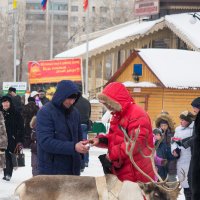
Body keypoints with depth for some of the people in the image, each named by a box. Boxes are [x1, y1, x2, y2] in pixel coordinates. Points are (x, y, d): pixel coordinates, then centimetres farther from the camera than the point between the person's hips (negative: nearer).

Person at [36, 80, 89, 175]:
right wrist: (73, 147, -27)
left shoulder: (74, 112, 9)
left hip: (72, 169, 6)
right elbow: (46, 142, -20)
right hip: (51, 171, -6)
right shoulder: (45, 112, -11)